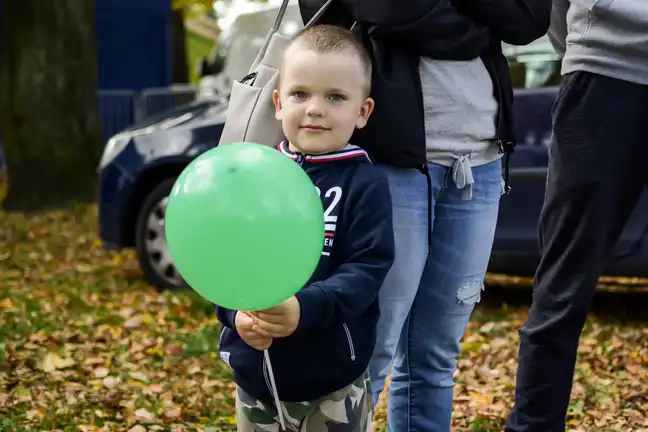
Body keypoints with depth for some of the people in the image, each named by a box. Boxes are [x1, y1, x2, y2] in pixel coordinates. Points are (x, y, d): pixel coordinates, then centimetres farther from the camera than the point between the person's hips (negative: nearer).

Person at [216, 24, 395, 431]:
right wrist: (237, 312, -15)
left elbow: (367, 269, -14)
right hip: (253, 375, 3)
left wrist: (304, 308, -29)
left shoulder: (366, 183, -8)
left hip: (333, 384, -3)